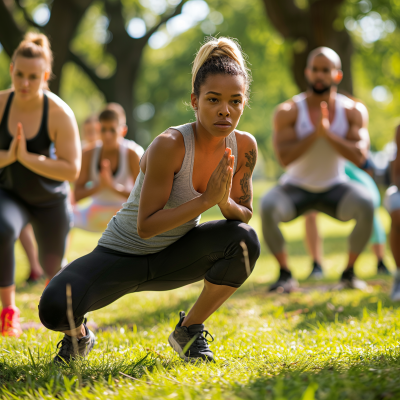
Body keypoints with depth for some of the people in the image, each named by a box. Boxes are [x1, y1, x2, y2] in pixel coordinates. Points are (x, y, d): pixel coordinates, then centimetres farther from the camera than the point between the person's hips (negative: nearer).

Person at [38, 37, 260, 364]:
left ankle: (188, 330, 0)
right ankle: (78, 335, 12)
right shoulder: (170, 145, -27)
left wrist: (226, 202, -23)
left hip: (172, 258, 5)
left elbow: (245, 215, -1)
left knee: (245, 241, -24)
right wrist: (207, 199, -31)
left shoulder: (244, 147, -10)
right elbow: (145, 226, -26)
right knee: (54, 310, -30)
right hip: (122, 256, -5)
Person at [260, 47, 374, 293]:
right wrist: (315, 133, -33)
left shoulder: (354, 111, -8)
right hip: (297, 188, -1)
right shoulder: (288, 111, -14)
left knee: (366, 204, -31)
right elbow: (285, 157, -24)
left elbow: (359, 157, -19)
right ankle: (285, 275, -13)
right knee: (268, 207, -33)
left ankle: (349, 272, -10)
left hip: (335, 188, 1)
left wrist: (328, 133, -31)